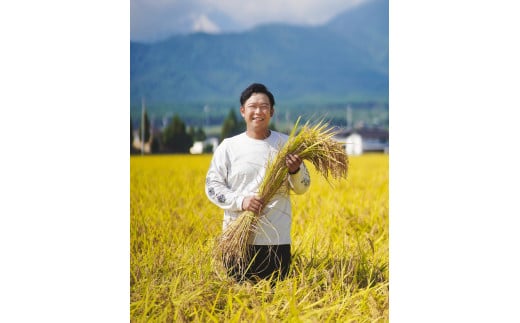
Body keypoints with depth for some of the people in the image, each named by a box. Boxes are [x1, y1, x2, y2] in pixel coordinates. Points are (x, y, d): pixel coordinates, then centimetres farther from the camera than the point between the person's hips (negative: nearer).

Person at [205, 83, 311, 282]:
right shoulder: (228, 146, 3)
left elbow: (302, 188, 7)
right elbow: (212, 186, 1)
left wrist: (295, 171, -15)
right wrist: (241, 201, -15)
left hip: (277, 239, 1)